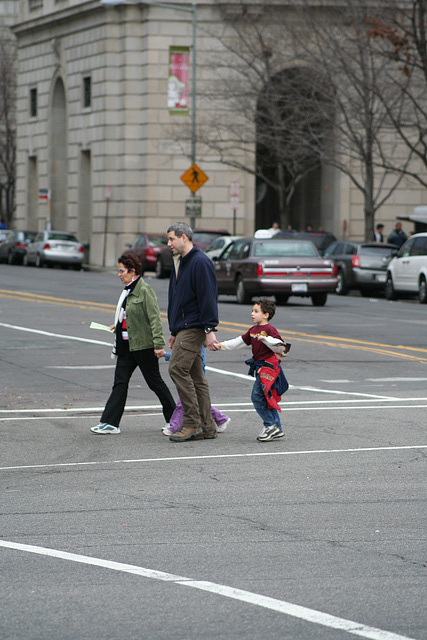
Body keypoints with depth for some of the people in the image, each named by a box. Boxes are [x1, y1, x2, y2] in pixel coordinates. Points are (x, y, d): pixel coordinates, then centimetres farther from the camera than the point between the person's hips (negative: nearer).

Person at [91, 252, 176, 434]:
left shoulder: (145, 291, -15)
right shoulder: (128, 291, 13)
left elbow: (154, 318, -18)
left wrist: (158, 344, -22)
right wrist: (118, 326, 10)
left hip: (143, 345, -9)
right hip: (127, 345, 9)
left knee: (155, 382, 3)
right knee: (120, 382, 3)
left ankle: (174, 418, 16)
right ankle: (110, 422, 2)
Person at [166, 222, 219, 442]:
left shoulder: (200, 262, -12)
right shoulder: (180, 262, 19)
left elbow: (208, 297, -18)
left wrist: (210, 329, -22)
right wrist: (174, 332, 26)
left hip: (194, 328, -10)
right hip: (184, 328, 10)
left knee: (177, 368, -16)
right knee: (195, 375, 8)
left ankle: (192, 423, -13)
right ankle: (206, 427, 9)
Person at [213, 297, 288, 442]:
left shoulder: (269, 329, -12)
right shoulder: (253, 330, 15)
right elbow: (240, 342, 20)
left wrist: (265, 339, -31)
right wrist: (222, 345, 16)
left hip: (268, 367, -9)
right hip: (260, 367, 9)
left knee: (257, 396, -13)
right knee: (266, 399, 11)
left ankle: (270, 425, -6)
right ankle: (277, 429, 16)